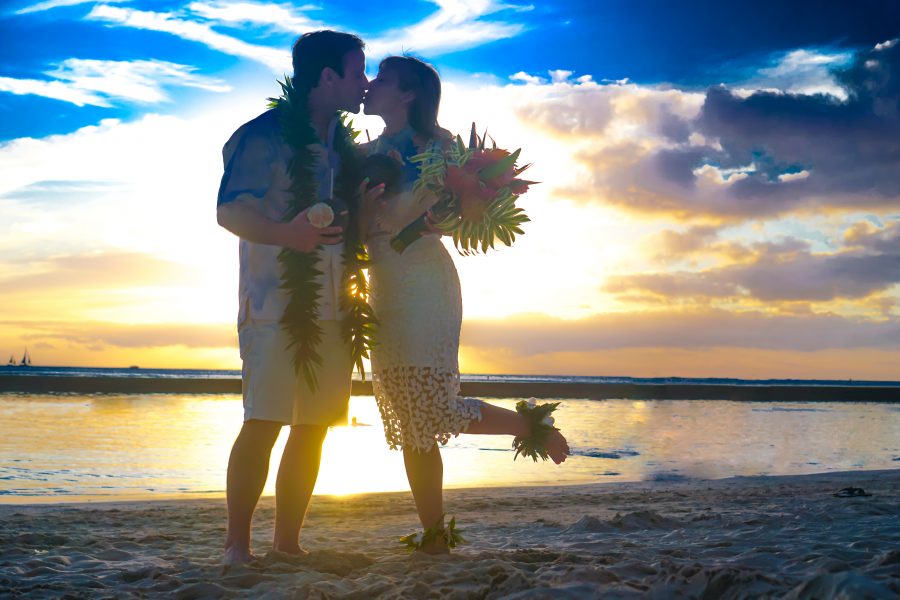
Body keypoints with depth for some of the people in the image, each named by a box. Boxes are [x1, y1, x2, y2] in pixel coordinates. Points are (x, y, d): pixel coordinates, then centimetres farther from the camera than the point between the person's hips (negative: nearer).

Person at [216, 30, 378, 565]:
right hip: (275, 305, -7)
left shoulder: (346, 146, 19)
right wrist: (285, 234, -30)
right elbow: (230, 210, -12)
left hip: (333, 309, 7)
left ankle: (288, 542, 12)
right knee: (263, 423, -11)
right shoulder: (264, 135, -3)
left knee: (313, 428, 5)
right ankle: (238, 545, -4)